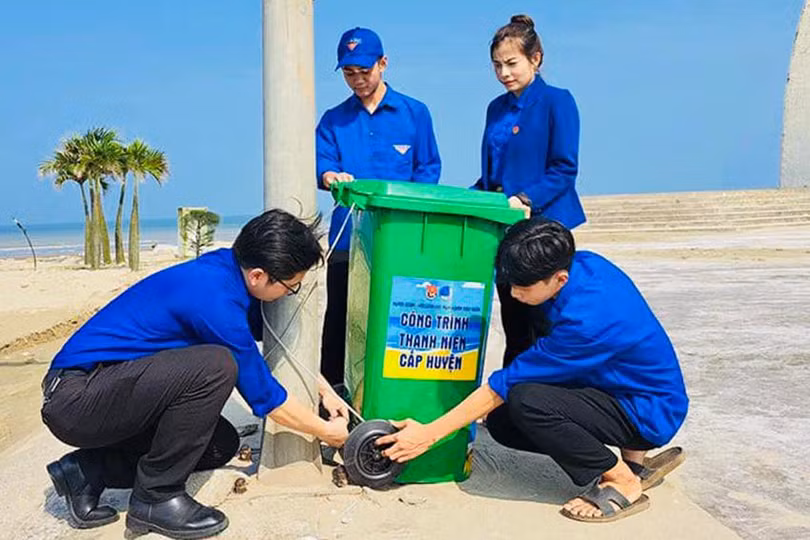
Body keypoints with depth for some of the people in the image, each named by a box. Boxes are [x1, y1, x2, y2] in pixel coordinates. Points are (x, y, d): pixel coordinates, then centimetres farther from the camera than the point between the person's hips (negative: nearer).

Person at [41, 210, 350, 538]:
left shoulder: (227, 267, 0)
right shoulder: (215, 299, -26)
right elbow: (262, 394, -15)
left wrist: (325, 391, 17)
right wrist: (325, 431, -1)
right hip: (76, 400, -9)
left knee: (221, 446, 6)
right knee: (215, 366, -28)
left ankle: (89, 470, 12)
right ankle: (156, 499, -10)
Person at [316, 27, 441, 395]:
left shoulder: (415, 113, 8)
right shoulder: (334, 119, 12)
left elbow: (429, 168, 6)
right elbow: (321, 160, -3)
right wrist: (330, 175, -26)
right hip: (348, 235, 1)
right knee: (339, 314, 4)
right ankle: (332, 388, 16)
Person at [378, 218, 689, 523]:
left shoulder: (585, 319, -33)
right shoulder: (583, 263, -10)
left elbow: (503, 386, -28)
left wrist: (430, 433, -20)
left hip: (651, 411, -9)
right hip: (619, 388, 9)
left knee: (525, 401, -31)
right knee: (501, 422, 0)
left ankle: (623, 482, -8)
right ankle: (633, 456, 7)